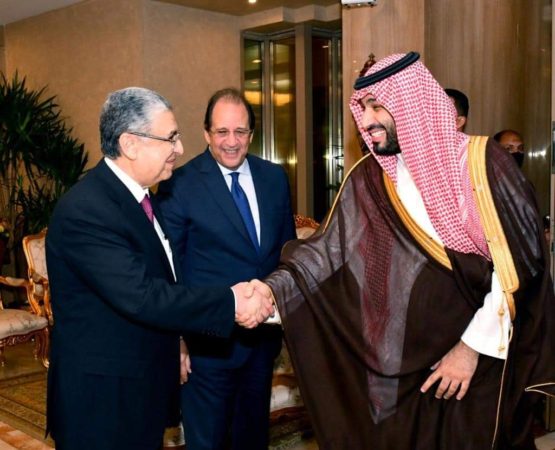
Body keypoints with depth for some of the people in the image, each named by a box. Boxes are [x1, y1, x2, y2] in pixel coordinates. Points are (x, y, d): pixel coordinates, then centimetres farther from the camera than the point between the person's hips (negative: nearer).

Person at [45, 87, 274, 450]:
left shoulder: (138, 196, 7)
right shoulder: (84, 211, -24)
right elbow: (140, 296, -31)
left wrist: (173, 346, 16)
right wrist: (230, 303, -28)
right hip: (101, 398, -9)